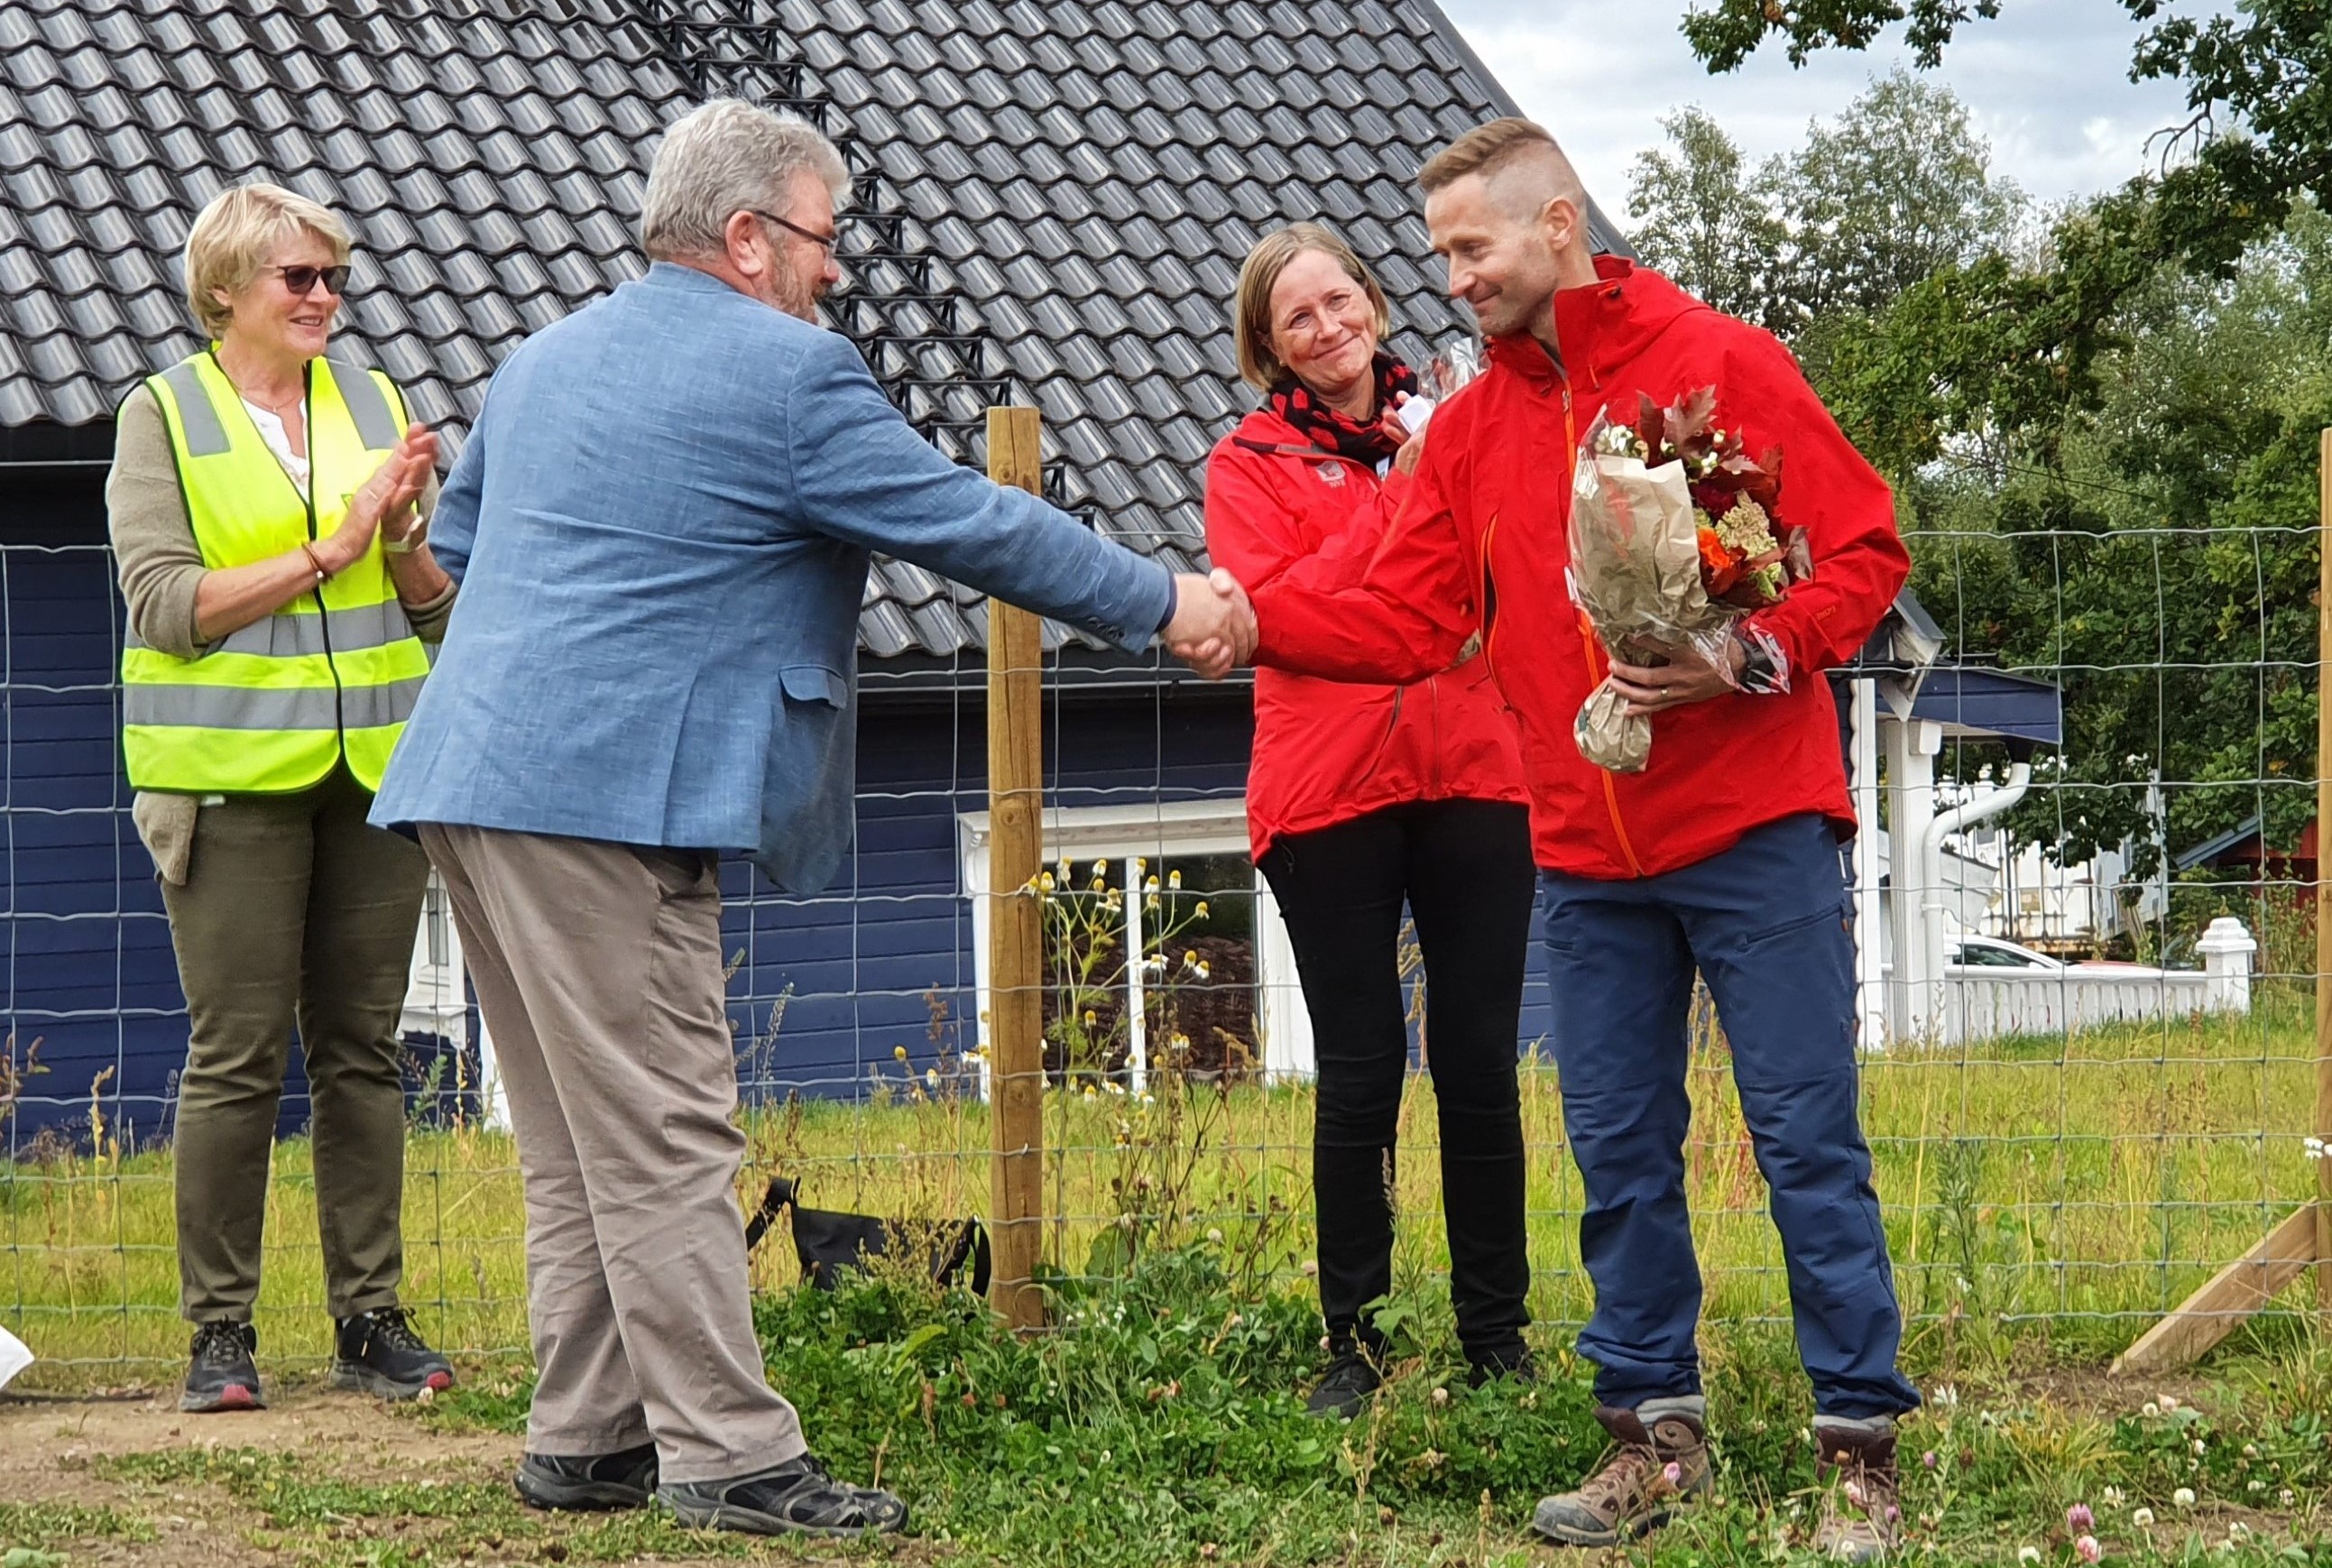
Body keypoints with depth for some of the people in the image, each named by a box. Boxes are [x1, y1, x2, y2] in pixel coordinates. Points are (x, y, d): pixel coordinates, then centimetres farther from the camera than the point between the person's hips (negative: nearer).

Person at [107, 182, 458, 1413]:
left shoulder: (371, 401, 12)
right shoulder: (164, 415, 1)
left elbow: (440, 607, 14)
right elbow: (165, 603, -10)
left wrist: (405, 536, -8)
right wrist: (330, 548, -13)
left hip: (370, 767, 4)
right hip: (234, 772, -4)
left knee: (362, 1048, 6)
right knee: (236, 1056, -3)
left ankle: (370, 1319, 11)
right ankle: (219, 1332, 4)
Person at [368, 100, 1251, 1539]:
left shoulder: (544, 358, 19)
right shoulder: (789, 371, -7)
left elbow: (456, 538, 31)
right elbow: (971, 524, -3)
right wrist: (1166, 604, 7)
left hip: (475, 778, 9)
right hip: (610, 793, -9)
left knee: (579, 1144, 13)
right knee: (667, 1140, -8)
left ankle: (585, 1436, 16)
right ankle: (730, 1455, -7)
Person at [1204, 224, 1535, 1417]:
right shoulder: (1250, 463, 6)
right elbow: (1273, 612, -10)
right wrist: (1403, 498, -10)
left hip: (1474, 777, 2)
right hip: (1330, 792, -2)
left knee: (1480, 1063, 2)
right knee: (1361, 1073, -1)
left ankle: (1497, 1335, 11)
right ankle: (1353, 1341, 7)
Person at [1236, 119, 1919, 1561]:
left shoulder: (1721, 365, -5)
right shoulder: (1469, 428, 9)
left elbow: (1864, 550, -6)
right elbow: (1403, 623, 4)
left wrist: (1754, 658, -20)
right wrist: (1249, 617, -10)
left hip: (1754, 831, -5)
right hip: (1590, 855, 5)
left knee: (1809, 1139, -3)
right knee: (1621, 1155, 9)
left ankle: (1862, 1448, 3)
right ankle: (1658, 1431, 20)